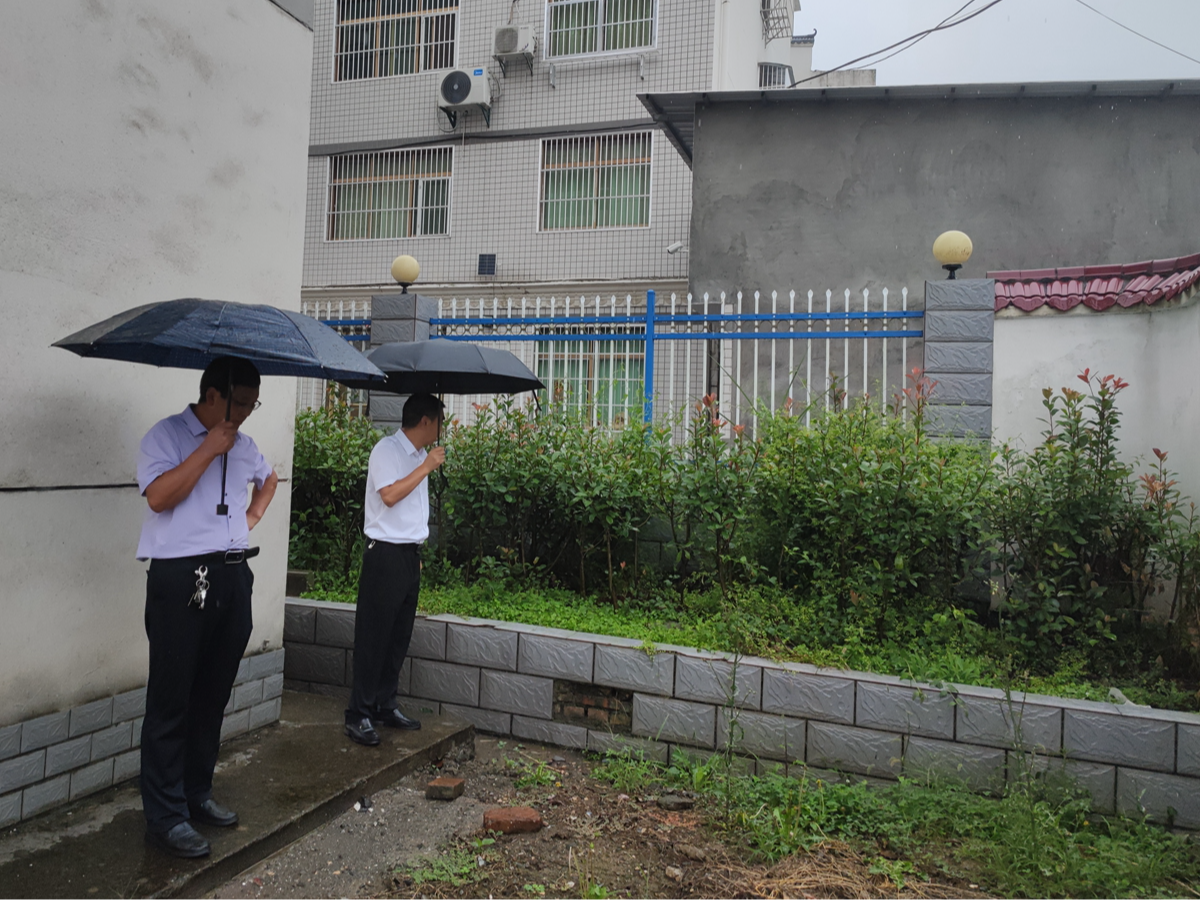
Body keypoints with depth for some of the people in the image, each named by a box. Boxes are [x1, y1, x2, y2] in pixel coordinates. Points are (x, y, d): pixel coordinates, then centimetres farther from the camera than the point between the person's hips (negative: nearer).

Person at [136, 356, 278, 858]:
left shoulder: (243, 445, 14)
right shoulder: (166, 436, -4)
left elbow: (268, 477, 35)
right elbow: (159, 496, -19)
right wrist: (209, 448, -17)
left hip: (232, 577, 7)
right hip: (180, 580, -6)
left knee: (213, 696, 14)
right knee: (171, 700, 0)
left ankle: (197, 795, 28)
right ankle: (165, 817, 9)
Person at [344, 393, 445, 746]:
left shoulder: (417, 456, 15)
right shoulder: (387, 450, -10)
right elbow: (389, 495, -24)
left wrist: (416, 554, 18)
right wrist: (426, 467, -17)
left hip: (409, 555, 8)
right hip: (386, 555, -8)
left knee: (399, 637, 12)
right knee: (374, 637, -3)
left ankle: (385, 706, 23)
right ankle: (359, 715, 5)